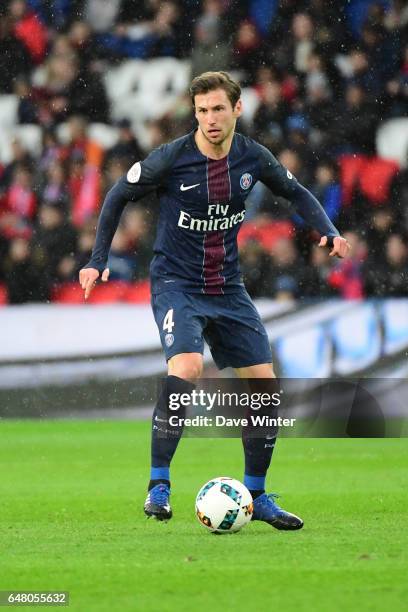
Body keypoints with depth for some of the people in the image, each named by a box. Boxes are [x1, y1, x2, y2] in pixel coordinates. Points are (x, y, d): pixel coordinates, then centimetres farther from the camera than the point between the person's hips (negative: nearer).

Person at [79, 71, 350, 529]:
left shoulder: (252, 158, -3)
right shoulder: (171, 158, -14)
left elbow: (296, 193, 16)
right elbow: (119, 196, 0)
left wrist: (328, 231, -1)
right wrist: (99, 260, -4)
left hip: (228, 288, 5)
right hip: (176, 283, -5)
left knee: (265, 386, 0)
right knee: (186, 368, -30)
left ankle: (255, 496, 17)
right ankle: (159, 484, -20)